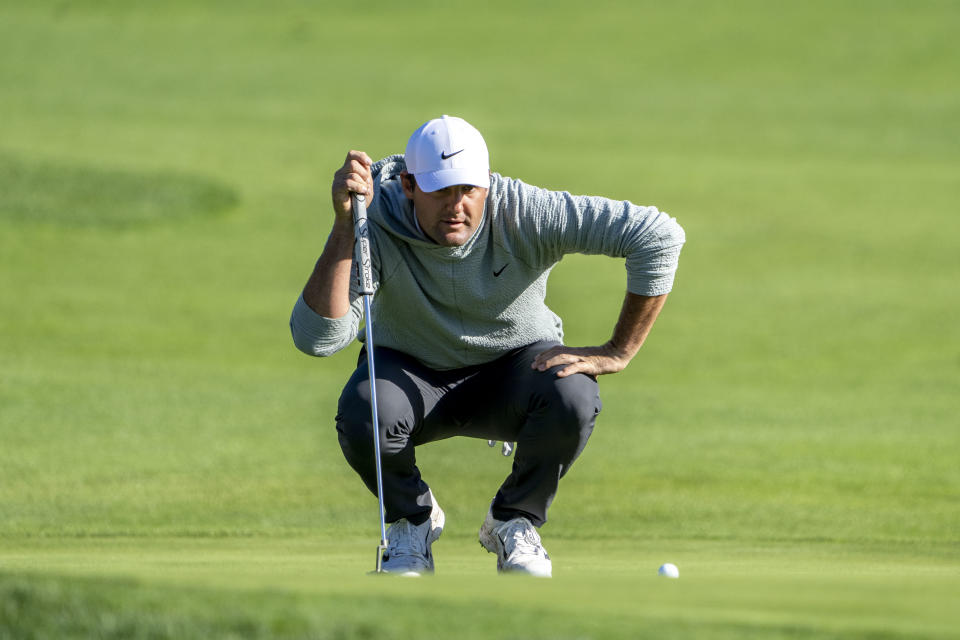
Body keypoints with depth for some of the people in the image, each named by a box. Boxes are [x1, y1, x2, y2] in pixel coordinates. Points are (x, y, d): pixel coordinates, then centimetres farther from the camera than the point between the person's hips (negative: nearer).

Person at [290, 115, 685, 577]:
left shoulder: (525, 213, -27)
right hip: (413, 373, 0)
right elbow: (316, 338, -37)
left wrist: (618, 352, -23)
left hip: (514, 367, 0)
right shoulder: (374, 224, -27)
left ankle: (513, 522, -2)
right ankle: (413, 518, 1)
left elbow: (658, 235, -25)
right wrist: (345, 227, -45)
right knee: (361, 415, -35)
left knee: (572, 398, -34)